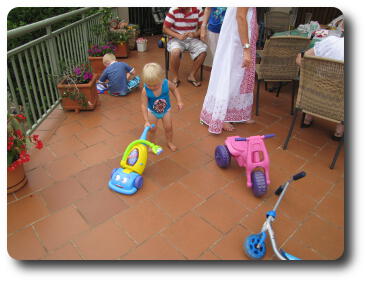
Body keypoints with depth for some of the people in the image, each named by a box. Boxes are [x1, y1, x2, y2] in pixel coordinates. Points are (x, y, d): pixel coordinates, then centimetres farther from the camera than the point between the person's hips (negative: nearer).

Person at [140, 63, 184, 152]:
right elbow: (144, 105, -28)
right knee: (152, 129, 9)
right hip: (152, 111, -1)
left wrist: (179, 101, -10)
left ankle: (170, 142, 36)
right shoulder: (145, 90, -33)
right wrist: (146, 121, -31)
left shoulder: (167, 84, -29)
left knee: (168, 127, 10)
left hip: (166, 110, 1)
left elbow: (174, 89, -5)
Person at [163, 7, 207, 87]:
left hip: (192, 39, 3)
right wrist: (178, 36, -24)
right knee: (175, 52, -34)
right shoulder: (173, 10, -12)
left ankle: (191, 75, -6)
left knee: (203, 52, -24)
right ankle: (175, 77, -11)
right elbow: (165, 28, -9)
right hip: (177, 38, -2)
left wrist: (195, 34, -22)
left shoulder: (198, 10, -6)